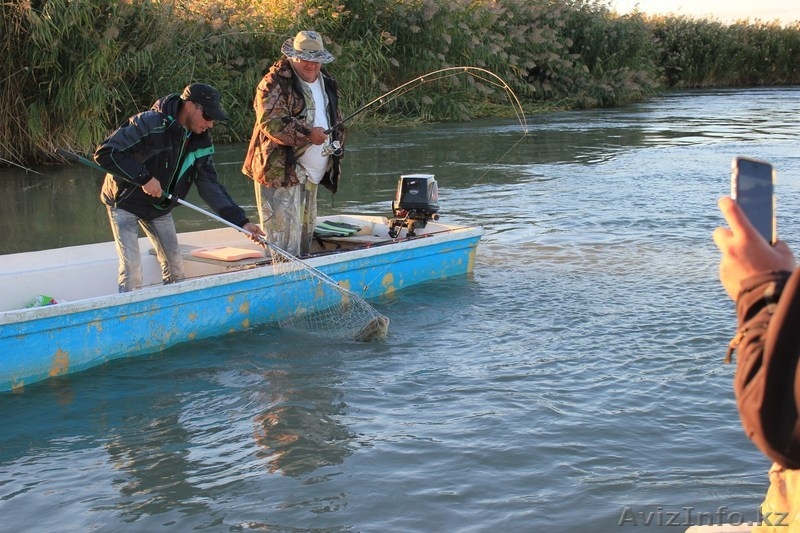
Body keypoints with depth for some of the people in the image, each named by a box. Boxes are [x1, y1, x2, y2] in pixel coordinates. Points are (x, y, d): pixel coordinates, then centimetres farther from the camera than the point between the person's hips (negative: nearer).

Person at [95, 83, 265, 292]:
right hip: (125, 202, -6)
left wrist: (241, 221, -19)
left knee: (175, 267, 5)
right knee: (132, 268, -13)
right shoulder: (149, 124, -29)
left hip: (160, 207, 6)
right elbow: (104, 153, -31)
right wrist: (144, 178, -36)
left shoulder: (201, 142, -8)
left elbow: (211, 186, -9)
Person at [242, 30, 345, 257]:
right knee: (285, 237, -12)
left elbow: (336, 122, 28)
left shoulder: (327, 83, 15)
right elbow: (270, 123, -24)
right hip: (280, 171, -8)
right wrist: (307, 134, -28)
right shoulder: (275, 83, -12)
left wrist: (336, 147, 17)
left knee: (305, 233, 17)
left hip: (310, 174, 9)